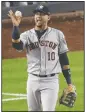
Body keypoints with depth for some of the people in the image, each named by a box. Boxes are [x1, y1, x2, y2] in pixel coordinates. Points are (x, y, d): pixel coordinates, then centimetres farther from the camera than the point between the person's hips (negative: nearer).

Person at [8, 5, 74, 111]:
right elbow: (17, 46, -18)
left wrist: (69, 83, 3)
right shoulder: (27, 35, 4)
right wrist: (16, 26, -32)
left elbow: (64, 59, 6)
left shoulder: (57, 34, 4)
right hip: (33, 80, 2)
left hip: (51, 81, -2)